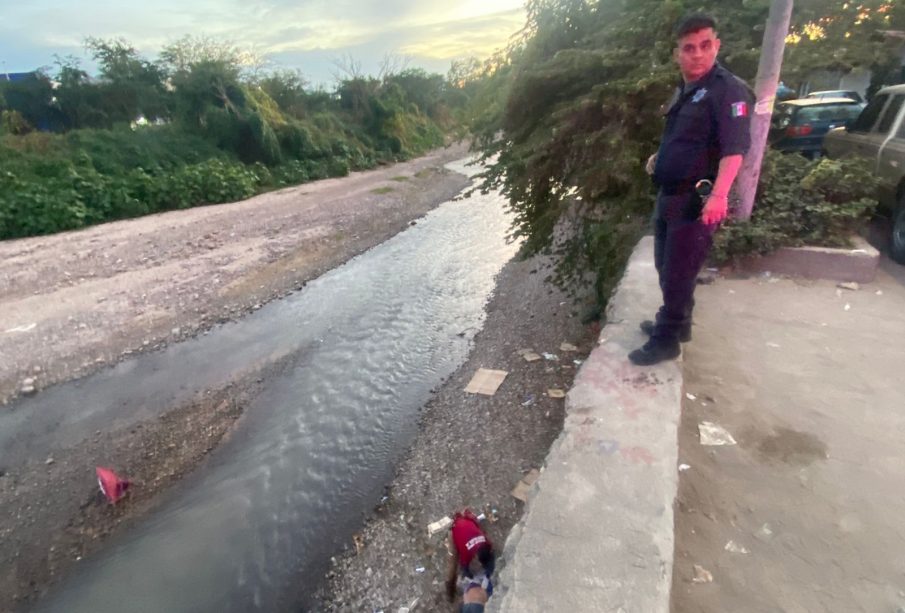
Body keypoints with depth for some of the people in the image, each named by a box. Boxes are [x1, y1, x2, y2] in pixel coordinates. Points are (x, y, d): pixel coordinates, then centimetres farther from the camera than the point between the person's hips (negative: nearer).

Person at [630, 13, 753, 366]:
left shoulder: (728, 89, -12)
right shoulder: (683, 92, 15)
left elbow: (735, 147, -25)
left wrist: (719, 194, -38)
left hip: (695, 200, -9)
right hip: (669, 195, 9)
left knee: (678, 273, -4)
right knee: (665, 267, 18)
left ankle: (666, 341, 7)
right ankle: (676, 322, 36)